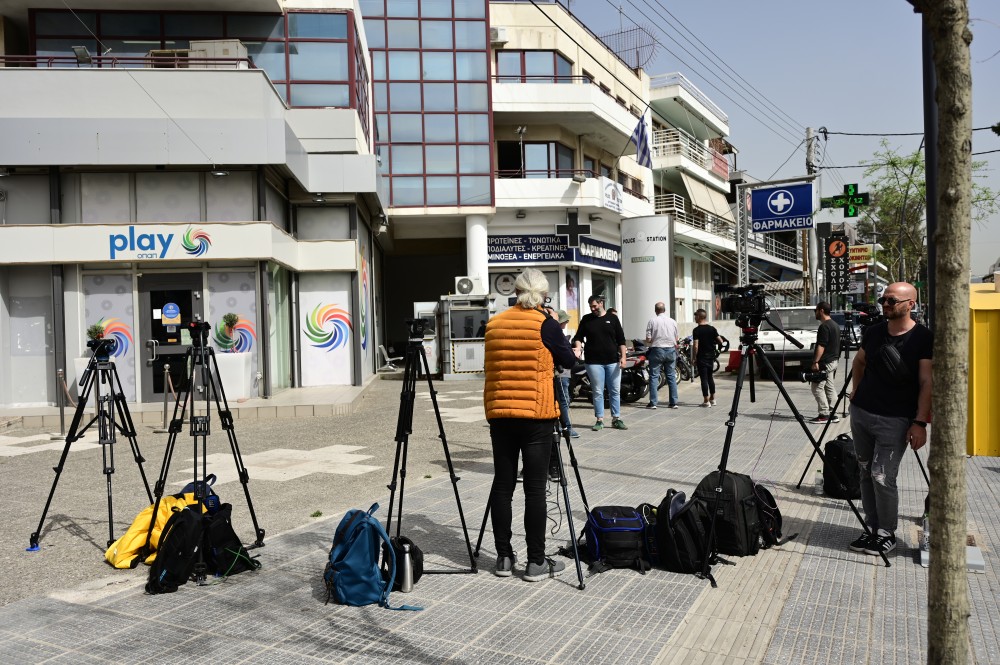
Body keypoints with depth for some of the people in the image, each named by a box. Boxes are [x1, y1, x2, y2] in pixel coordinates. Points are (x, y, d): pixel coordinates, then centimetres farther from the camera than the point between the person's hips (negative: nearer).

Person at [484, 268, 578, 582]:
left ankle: (504, 558, 17)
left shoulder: (494, 324, 8)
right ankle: (536, 562, 7)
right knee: (535, 487, 0)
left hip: (499, 413, 4)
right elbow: (568, 360, 4)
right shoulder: (545, 324, -6)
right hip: (536, 415, -4)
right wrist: (574, 351, 26)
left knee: (502, 485, 9)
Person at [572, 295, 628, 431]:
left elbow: (621, 340, 6)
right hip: (594, 362, -1)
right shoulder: (586, 319, 6)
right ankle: (600, 420, 10)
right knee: (597, 392, 2)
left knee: (615, 391, 5)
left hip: (613, 361, 1)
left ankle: (616, 419, 14)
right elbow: (578, 337, 6)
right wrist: (578, 347, -15)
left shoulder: (612, 318, 6)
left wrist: (623, 356, -2)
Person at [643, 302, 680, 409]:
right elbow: (677, 338, 8)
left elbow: (648, 339, -9)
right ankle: (673, 402, 11)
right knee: (671, 376, 9)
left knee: (654, 376, 1)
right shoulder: (672, 321, 4)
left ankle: (653, 402, -4)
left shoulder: (652, 321, -7)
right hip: (671, 350, 3)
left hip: (657, 350, -3)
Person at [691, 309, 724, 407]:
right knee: (710, 378, 16)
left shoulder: (696, 330, -12)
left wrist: (694, 358, -8)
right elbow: (720, 341, 1)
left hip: (701, 358, -5)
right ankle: (712, 399, 21)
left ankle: (706, 401, -2)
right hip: (711, 357, 6)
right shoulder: (712, 329, 3)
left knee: (704, 379, -2)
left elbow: (695, 346, -17)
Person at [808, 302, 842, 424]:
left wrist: (815, 362, -21)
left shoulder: (824, 326, -17)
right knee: (829, 387, 11)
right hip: (833, 361, 10)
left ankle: (824, 414, -7)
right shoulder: (835, 325, 15)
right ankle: (832, 414, 11)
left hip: (824, 363, -10)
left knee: (817, 387, -6)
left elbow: (821, 346, -22)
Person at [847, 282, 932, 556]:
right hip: (861, 412, 5)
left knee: (882, 476, -8)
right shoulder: (873, 332, 6)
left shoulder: (924, 338, -9)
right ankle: (874, 528, 21)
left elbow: (927, 383, -11)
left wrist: (920, 422, -15)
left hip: (895, 420, -5)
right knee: (866, 473, 9)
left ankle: (887, 534, 9)